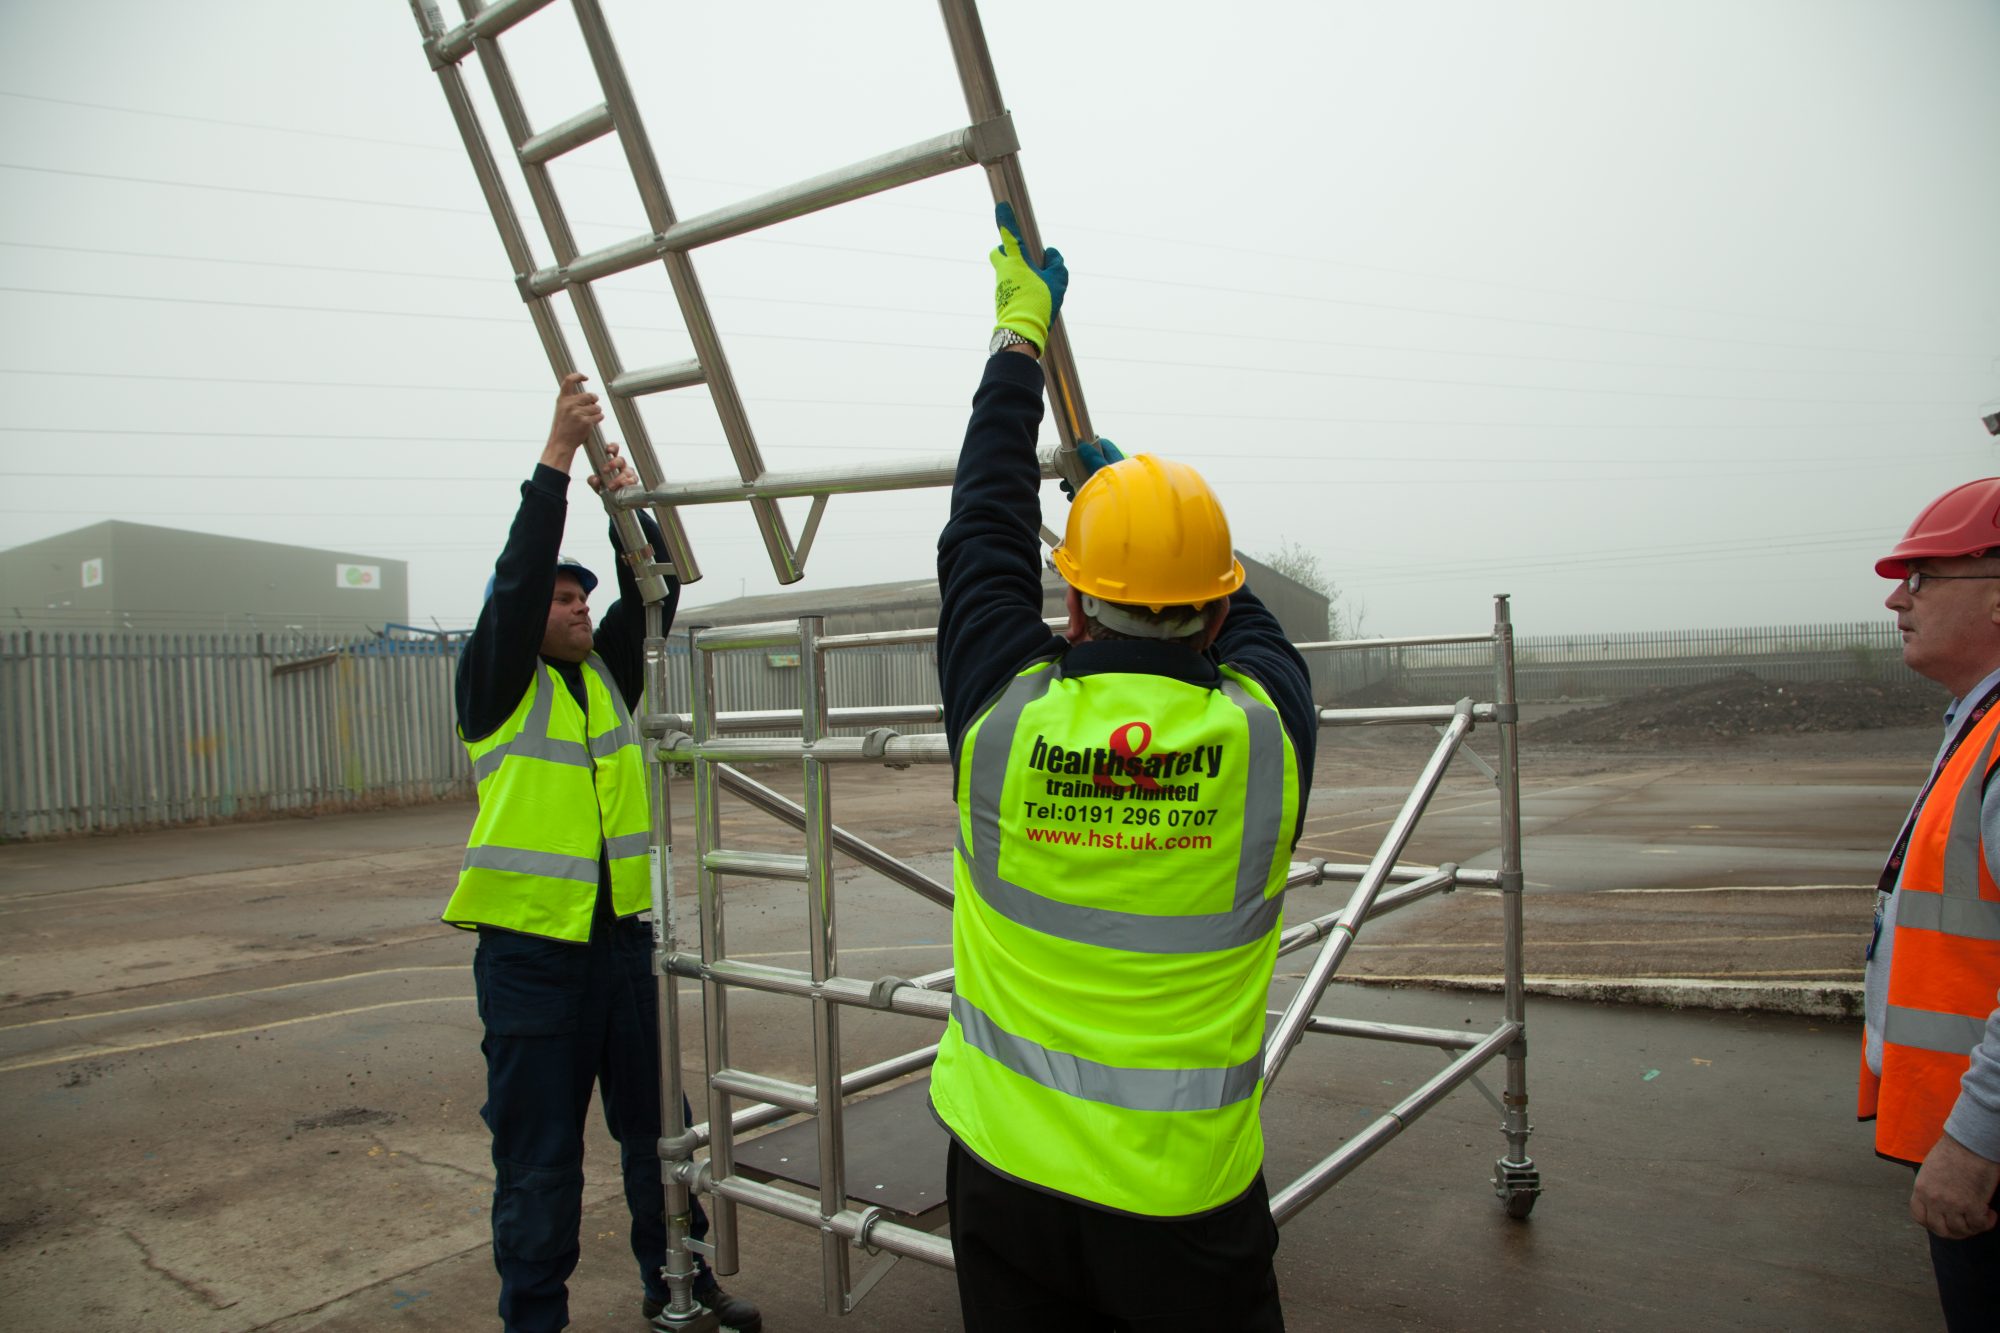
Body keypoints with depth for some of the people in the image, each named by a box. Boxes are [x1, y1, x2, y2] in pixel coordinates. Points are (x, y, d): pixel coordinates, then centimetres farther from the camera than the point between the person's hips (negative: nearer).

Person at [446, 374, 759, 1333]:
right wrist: (558, 454, -20)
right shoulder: (497, 685, -5)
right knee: (539, 1156, 5)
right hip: (529, 951, -5)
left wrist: (630, 502, -11)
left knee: (656, 1128, 16)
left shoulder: (608, 674, 10)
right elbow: (517, 576, -18)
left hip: (624, 938, 5)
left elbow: (654, 591, 1)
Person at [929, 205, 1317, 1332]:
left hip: (1007, 1172, 1)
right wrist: (1127, 484, 24)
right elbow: (1240, 623, 9)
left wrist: (1023, 332, 14)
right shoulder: (1266, 732, -15)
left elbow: (985, 531, 1)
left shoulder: (1004, 716, -16)